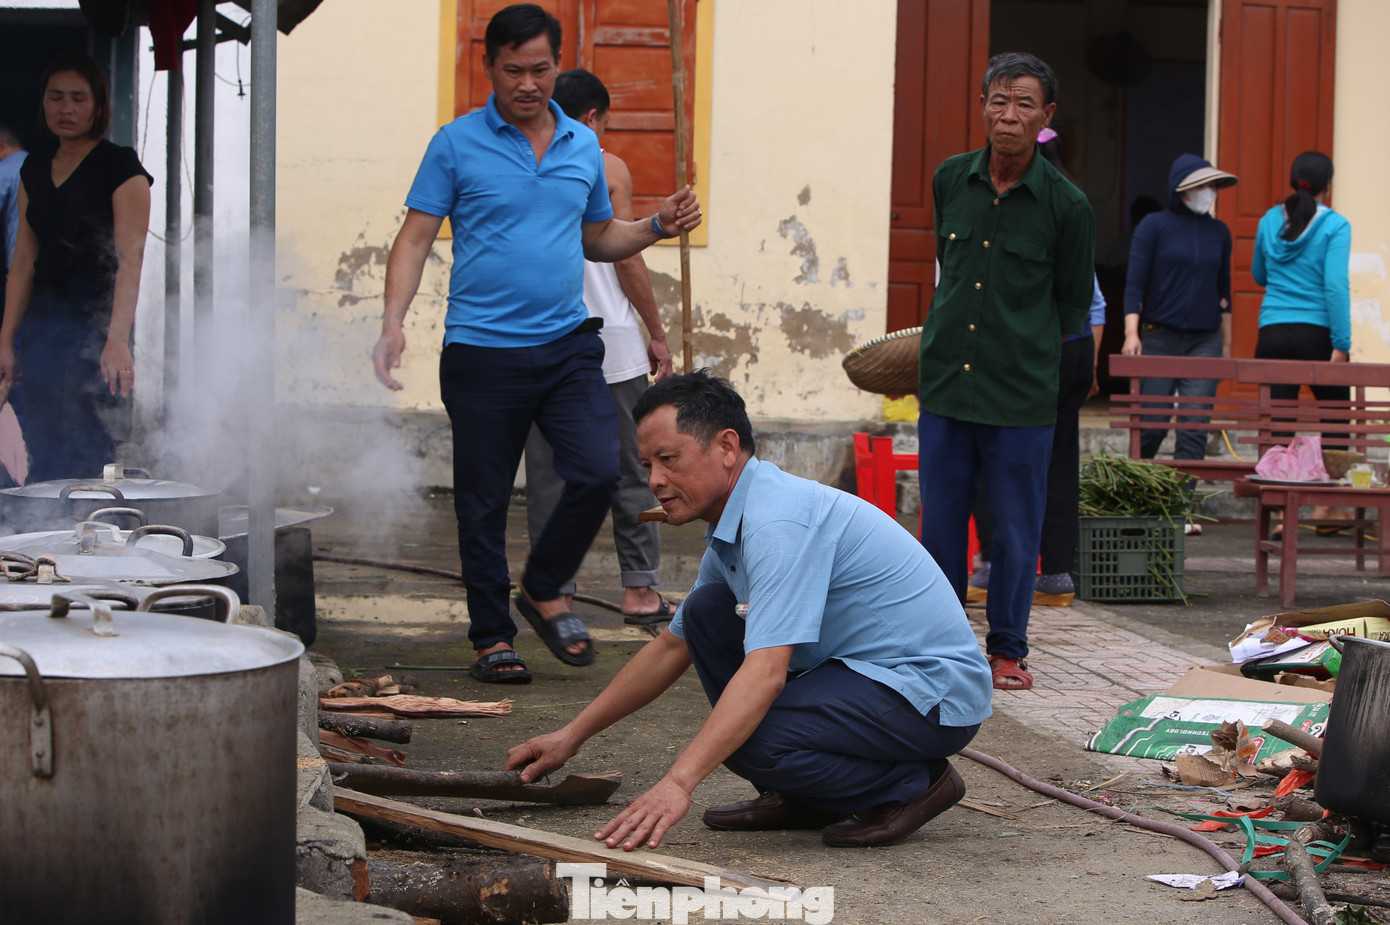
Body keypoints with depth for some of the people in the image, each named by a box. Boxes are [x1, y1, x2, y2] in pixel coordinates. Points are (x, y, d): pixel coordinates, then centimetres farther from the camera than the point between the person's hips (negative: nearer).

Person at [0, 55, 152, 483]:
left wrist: (117, 340, -30)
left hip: (95, 323, -6)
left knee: (84, 455, -11)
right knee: (43, 455, 3)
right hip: (43, 326, 6)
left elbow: (130, 258, -18)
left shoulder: (121, 167, -7)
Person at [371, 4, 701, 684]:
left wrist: (658, 227, 4)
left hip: (567, 345, 3)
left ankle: (543, 590, 12)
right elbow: (415, 240, -3)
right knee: (483, 505, 3)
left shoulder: (584, 146, 11)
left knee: (599, 472, -11)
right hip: (482, 352, -3)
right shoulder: (457, 144, -1)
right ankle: (491, 638, 16)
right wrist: (392, 322, -15)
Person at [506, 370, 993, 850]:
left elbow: (766, 672, -33)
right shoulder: (732, 525, 9)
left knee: (751, 738, -28)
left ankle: (912, 784, -5)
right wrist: (572, 735, 17)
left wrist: (677, 784, -40)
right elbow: (672, 647, 20)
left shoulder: (779, 518, -24)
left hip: (935, 692, -10)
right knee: (707, 611, 5)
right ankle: (800, 797, 10)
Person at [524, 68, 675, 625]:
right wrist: (657, 334, 3)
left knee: (547, 473, 7)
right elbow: (627, 260, -5)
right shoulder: (607, 169, -3)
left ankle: (555, 591, 7)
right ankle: (639, 590, 7)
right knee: (629, 470, 6)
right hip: (610, 347, -3)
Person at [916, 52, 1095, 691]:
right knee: (940, 520, 9)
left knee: (1016, 528, 5)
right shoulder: (950, 180, 3)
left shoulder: (1066, 204, -7)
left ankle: (1008, 649, 19)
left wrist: (1025, 352, 10)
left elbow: (1074, 308, 5)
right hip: (944, 381, 3)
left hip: (1022, 396, -3)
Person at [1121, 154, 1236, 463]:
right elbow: (1134, 283, -4)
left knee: (1195, 424, -7)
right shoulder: (1154, 226, -1)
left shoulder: (1219, 232, 10)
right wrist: (1131, 333, -15)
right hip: (1160, 338, -3)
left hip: (1205, 341, 3)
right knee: (1153, 422, 0)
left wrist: (1226, 342, 17)